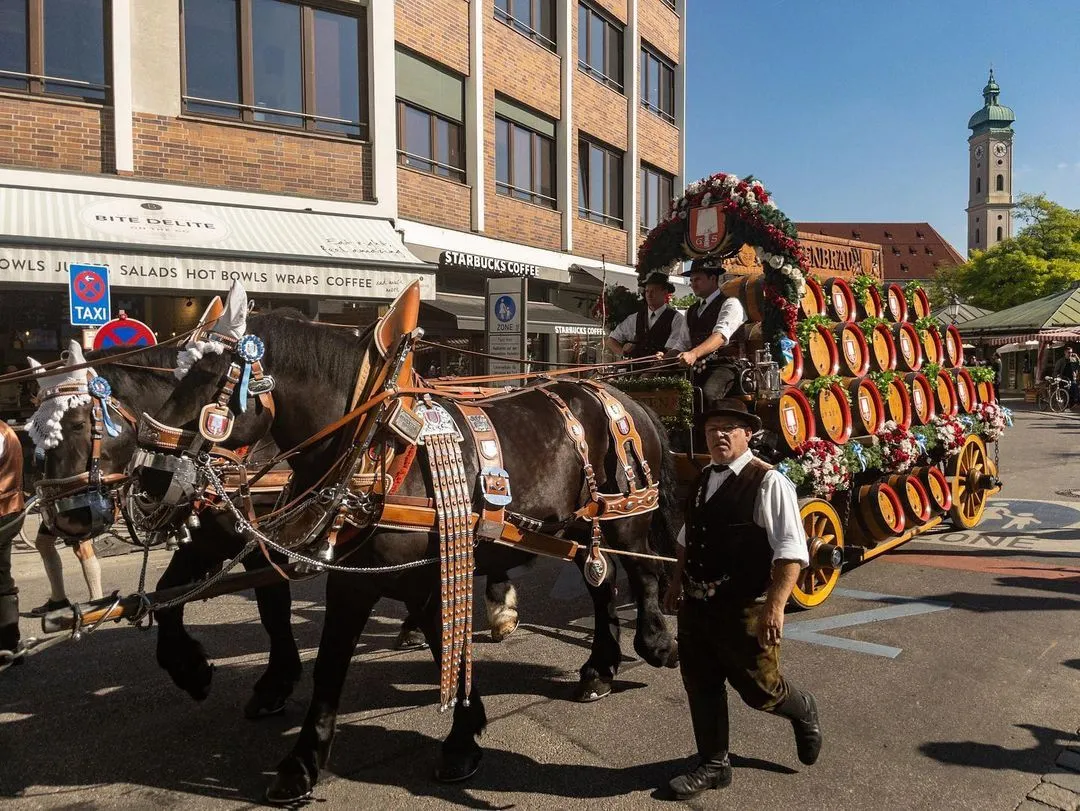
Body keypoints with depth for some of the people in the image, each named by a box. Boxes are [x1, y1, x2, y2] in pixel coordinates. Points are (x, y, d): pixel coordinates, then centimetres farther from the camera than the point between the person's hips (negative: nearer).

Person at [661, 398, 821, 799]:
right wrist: (677, 582, 20)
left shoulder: (768, 483, -16)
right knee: (701, 687, 14)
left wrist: (775, 606, -26)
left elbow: (791, 552, -20)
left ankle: (803, 711, 43)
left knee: (760, 690, 10)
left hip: (745, 611, -7)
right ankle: (713, 764, 33)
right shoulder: (702, 480, 8)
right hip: (695, 606, 7)